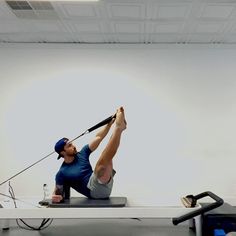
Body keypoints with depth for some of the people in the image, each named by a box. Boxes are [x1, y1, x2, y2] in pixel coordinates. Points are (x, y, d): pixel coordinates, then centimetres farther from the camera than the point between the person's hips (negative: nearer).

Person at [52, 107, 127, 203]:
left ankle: (119, 126, -22)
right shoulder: (62, 173, 1)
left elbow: (98, 137, 7)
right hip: (95, 190, -7)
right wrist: (55, 197, -20)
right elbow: (58, 192, 5)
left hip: (105, 184, 7)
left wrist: (111, 122, -5)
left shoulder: (81, 154, 13)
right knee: (102, 163, -29)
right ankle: (118, 127, -30)